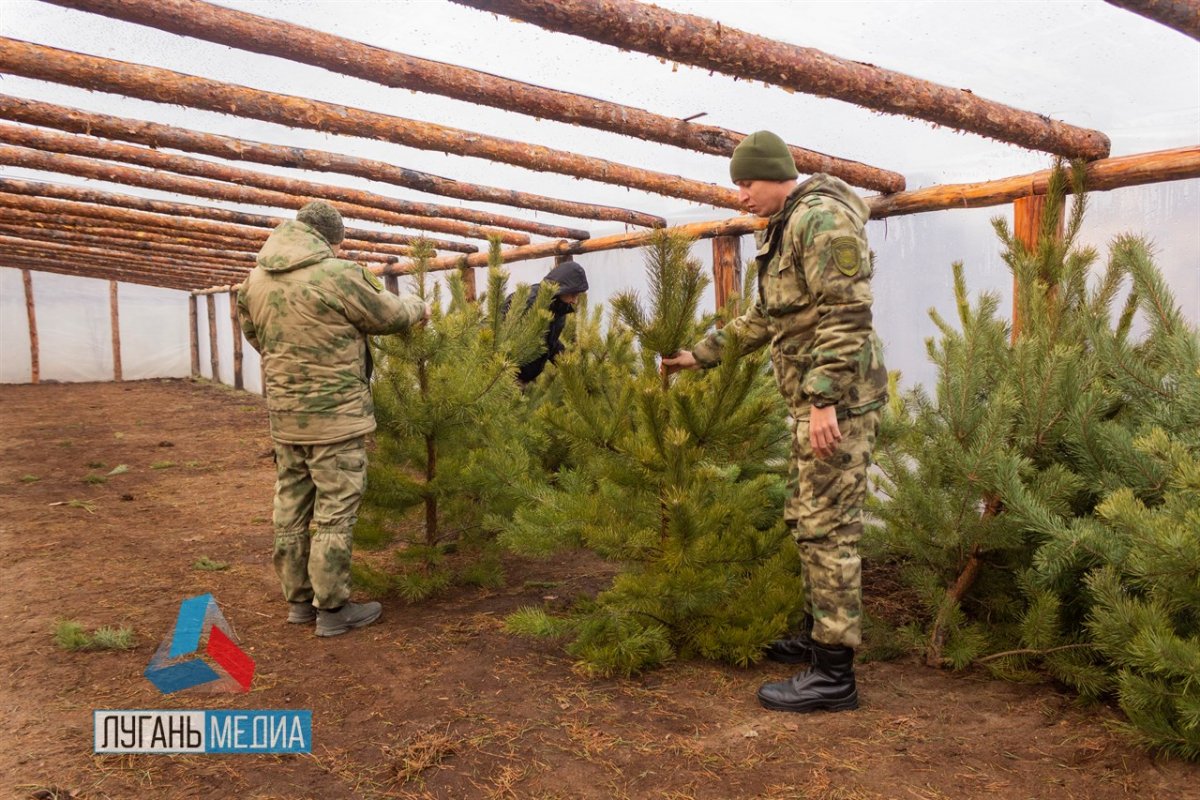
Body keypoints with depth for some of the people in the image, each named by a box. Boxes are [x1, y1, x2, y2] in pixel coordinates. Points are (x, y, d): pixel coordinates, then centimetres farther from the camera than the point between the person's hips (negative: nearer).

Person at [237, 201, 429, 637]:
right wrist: (417, 307, 18)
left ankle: (298, 599, 27)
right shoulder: (338, 274, -16)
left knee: (291, 507, 15)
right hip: (335, 414, -7)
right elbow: (387, 315, -3)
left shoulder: (256, 280, 5)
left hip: (283, 414, 7)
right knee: (335, 510, 2)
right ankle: (332, 608, 10)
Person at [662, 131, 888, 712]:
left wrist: (825, 399, -26)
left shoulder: (823, 217, -12)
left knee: (827, 527, -8)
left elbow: (845, 315, -21)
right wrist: (700, 355, 27)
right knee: (806, 519, 16)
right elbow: (765, 319, 27)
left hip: (838, 399, -10)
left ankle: (834, 675, 0)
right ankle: (819, 637, 29)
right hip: (813, 401, 11)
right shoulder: (785, 230, 20)